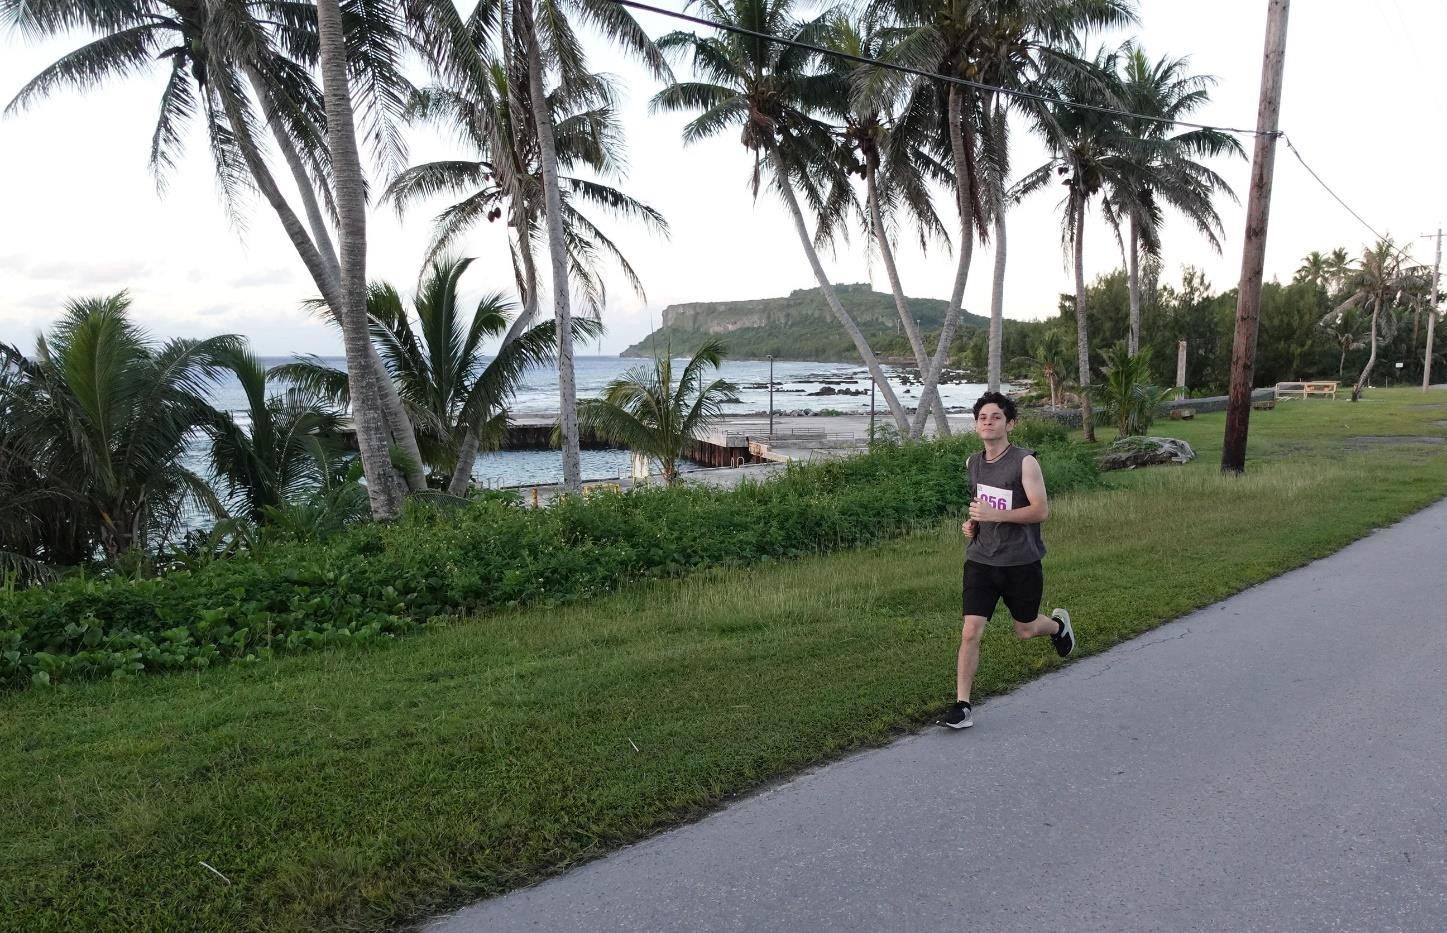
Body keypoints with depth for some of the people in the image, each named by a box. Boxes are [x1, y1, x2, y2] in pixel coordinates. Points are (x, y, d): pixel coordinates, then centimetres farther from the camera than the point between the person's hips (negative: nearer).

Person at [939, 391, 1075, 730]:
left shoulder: (1025, 462, -12)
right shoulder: (973, 463, 5)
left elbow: (1041, 510, -16)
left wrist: (995, 515, -24)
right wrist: (972, 523, 3)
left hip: (1021, 562, -3)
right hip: (981, 559, 3)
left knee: (1025, 629, 16)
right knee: (970, 631, -8)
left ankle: (1058, 624, 52)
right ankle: (961, 705, -1)